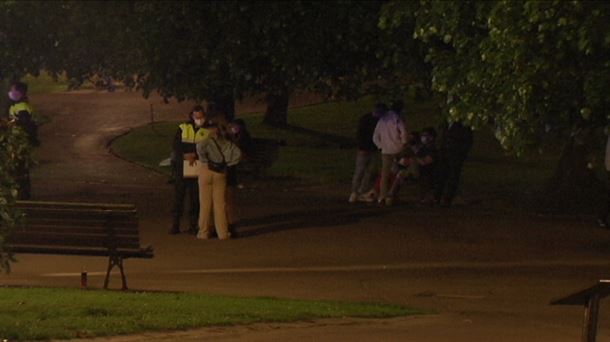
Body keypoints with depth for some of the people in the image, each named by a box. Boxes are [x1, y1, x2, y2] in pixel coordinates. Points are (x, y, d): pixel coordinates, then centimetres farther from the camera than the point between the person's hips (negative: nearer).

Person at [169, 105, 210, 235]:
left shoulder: (207, 131, 2)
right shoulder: (183, 128, 4)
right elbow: (176, 147, 0)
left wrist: (195, 155, -19)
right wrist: (185, 156, -17)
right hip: (181, 168, 0)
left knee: (195, 199, 2)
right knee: (178, 197, 1)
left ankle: (193, 226, 9)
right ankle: (175, 225, 6)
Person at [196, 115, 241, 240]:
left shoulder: (208, 140, -10)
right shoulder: (226, 142, 2)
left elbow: (200, 147, -30)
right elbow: (237, 154, -4)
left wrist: (204, 160, -16)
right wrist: (227, 163, 3)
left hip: (207, 170, -3)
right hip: (221, 173, 3)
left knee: (205, 203, 4)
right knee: (220, 204, 8)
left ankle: (203, 232, 6)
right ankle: (223, 232, 7)